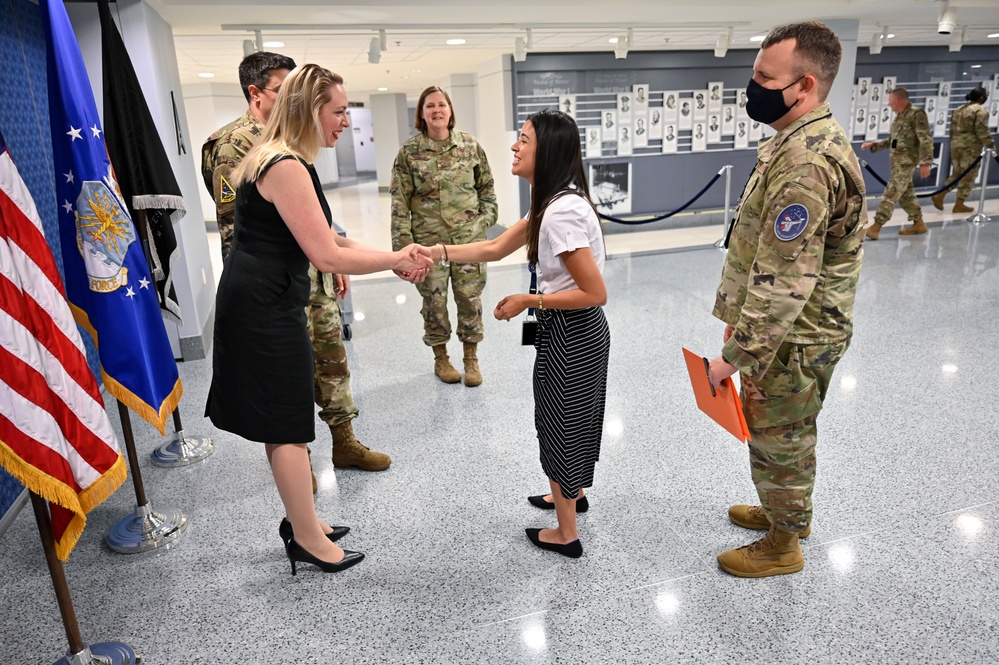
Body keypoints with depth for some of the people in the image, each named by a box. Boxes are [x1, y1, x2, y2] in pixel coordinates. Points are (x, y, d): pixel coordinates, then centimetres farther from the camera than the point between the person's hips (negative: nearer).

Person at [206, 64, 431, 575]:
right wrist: (395, 260, -11)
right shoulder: (287, 168, -20)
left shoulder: (275, 160, 13)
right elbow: (327, 256, -23)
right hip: (265, 308, -10)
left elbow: (325, 240, 12)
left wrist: (392, 258, 4)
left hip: (260, 303, 10)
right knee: (287, 425, 2)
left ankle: (302, 522, 33)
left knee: (282, 421, 18)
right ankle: (308, 539, 18)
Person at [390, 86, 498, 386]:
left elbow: (486, 185, 12)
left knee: (470, 297, 5)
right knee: (434, 299, 6)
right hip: (429, 240, -1)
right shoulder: (409, 151, -3)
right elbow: (400, 200, -4)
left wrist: (486, 217, 4)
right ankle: (441, 358, 25)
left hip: (469, 236, 1)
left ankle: (471, 358, 21)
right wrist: (403, 241, -8)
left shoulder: (470, 144, 3)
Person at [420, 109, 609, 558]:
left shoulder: (562, 212, -27)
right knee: (572, 417, 26)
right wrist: (437, 252, -3)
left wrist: (529, 301, -18)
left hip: (571, 336, -10)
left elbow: (594, 293, -27)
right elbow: (496, 249, 7)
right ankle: (573, 494, 49)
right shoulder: (550, 203, 5)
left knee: (559, 424, 6)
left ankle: (566, 534, 25)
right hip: (577, 333, 10)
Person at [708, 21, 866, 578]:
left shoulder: (806, 165, -27)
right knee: (784, 434, 25)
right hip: (789, 326, 10)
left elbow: (783, 282, -29)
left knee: (779, 440, 8)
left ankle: (783, 547, 30)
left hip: (793, 339, -10)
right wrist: (738, 317, 17)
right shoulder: (806, 141, 8)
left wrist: (735, 357, -23)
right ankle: (787, 512, 46)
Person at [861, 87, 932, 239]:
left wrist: (925, 162, -21)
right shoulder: (899, 116, 16)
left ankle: (876, 226, -16)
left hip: (907, 160, -9)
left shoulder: (917, 114, -10)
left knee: (891, 192, -12)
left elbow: (926, 140, -15)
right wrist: (874, 145, 14)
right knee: (905, 193, 13)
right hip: (897, 159, 9)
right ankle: (918, 224, 23)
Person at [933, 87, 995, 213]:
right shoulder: (980, 110, -8)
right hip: (971, 147, -7)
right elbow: (982, 131, -14)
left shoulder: (958, 109, 16)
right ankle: (959, 205, 3)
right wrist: (991, 145, -7)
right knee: (968, 176, 1)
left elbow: (953, 129, 18)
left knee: (957, 173, 16)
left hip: (956, 145, 7)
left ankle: (940, 195, 0)